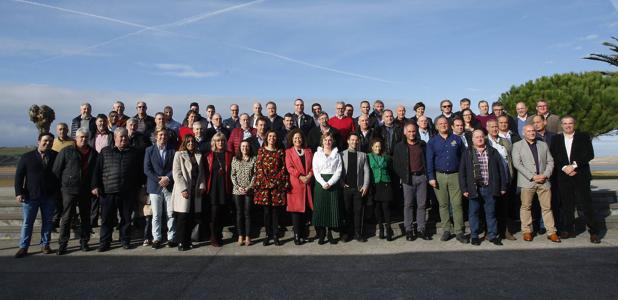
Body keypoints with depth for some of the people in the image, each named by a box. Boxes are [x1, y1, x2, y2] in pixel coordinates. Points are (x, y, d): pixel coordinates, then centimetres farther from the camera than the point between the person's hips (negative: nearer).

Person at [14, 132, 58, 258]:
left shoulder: (56, 156, 1)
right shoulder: (26, 157, 1)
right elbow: (19, 176, 1)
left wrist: (58, 192, -1)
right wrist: (19, 193, -7)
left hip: (50, 197, 1)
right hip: (30, 196, -1)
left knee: (47, 222, 9)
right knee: (27, 223, 6)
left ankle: (45, 245, 20)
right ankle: (23, 247, 15)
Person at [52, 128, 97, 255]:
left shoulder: (93, 153, 8)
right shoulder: (67, 152, -2)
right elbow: (56, 170, -1)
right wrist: (58, 187, -4)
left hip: (86, 191, 3)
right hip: (69, 190, -3)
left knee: (86, 218, 10)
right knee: (66, 218, 1)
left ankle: (84, 242, 21)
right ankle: (62, 244, 11)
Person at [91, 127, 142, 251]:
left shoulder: (134, 153, 8)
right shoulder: (105, 152, 6)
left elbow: (139, 172, 11)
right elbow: (97, 170, 4)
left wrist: (138, 187, 9)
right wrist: (95, 186, -2)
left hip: (127, 193, 1)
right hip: (108, 192, 0)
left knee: (126, 218, 8)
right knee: (107, 219, 5)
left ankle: (125, 240, 21)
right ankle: (104, 242, 16)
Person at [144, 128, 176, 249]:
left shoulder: (173, 150, 7)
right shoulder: (149, 150, 7)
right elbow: (147, 169, -1)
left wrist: (168, 178, -13)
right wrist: (158, 180, -10)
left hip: (170, 186, 0)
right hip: (155, 187, 0)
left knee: (171, 214, 3)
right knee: (156, 215, 3)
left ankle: (171, 237, 12)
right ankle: (157, 238, 13)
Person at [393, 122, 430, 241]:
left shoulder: (422, 144, 10)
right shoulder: (399, 146, 4)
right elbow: (396, 164, 4)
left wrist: (427, 174, 2)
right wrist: (403, 176, -3)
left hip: (421, 177, 2)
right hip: (408, 178, -2)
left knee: (421, 204, 4)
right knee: (408, 204, 1)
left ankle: (421, 229, 10)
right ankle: (409, 230, 7)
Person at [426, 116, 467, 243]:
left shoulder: (456, 139, 8)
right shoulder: (432, 141, 6)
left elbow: (463, 157, 9)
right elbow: (430, 161, 3)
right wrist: (431, 177, -5)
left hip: (455, 175, 0)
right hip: (439, 176, 0)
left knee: (457, 204, -3)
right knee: (443, 204, 6)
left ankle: (459, 232, 3)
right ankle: (446, 230, 14)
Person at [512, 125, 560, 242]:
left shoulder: (543, 145, 17)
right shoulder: (517, 145, 4)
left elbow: (550, 161, 12)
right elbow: (517, 163, -7)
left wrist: (545, 175, -6)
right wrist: (532, 177, -12)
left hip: (544, 181, 3)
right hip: (527, 181, -3)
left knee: (547, 207, 3)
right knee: (526, 206, 2)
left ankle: (551, 232, 9)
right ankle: (527, 231, 11)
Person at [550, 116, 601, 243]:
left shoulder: (583, 137, 5)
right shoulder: (556, 139, 11)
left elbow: (589, 154, -5)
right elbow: (553, 157, 4)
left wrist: (574, 165, -13)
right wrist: (564, 168, -10)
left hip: (581, 176, -2)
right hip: (563, 177, 2)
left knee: (585, 203, -5)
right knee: (566, 204, 6)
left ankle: (594, 231, 5)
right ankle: (568, 229, 16)